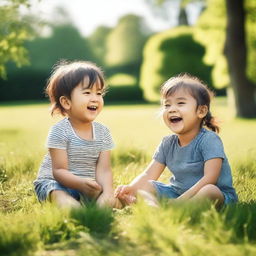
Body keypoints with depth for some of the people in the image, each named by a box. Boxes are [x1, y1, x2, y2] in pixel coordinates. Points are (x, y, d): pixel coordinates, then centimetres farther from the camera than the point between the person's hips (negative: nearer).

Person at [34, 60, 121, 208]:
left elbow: (103, 169, -8)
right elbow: (59, 170, -19)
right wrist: (81, 183, -39)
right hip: (53, 182, -5)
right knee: (64, 201, -38)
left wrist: (107, 191, -30)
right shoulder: (60, 131, -16)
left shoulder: (103, 132, 0)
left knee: (112, 201, -21)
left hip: (87, 186, 5)